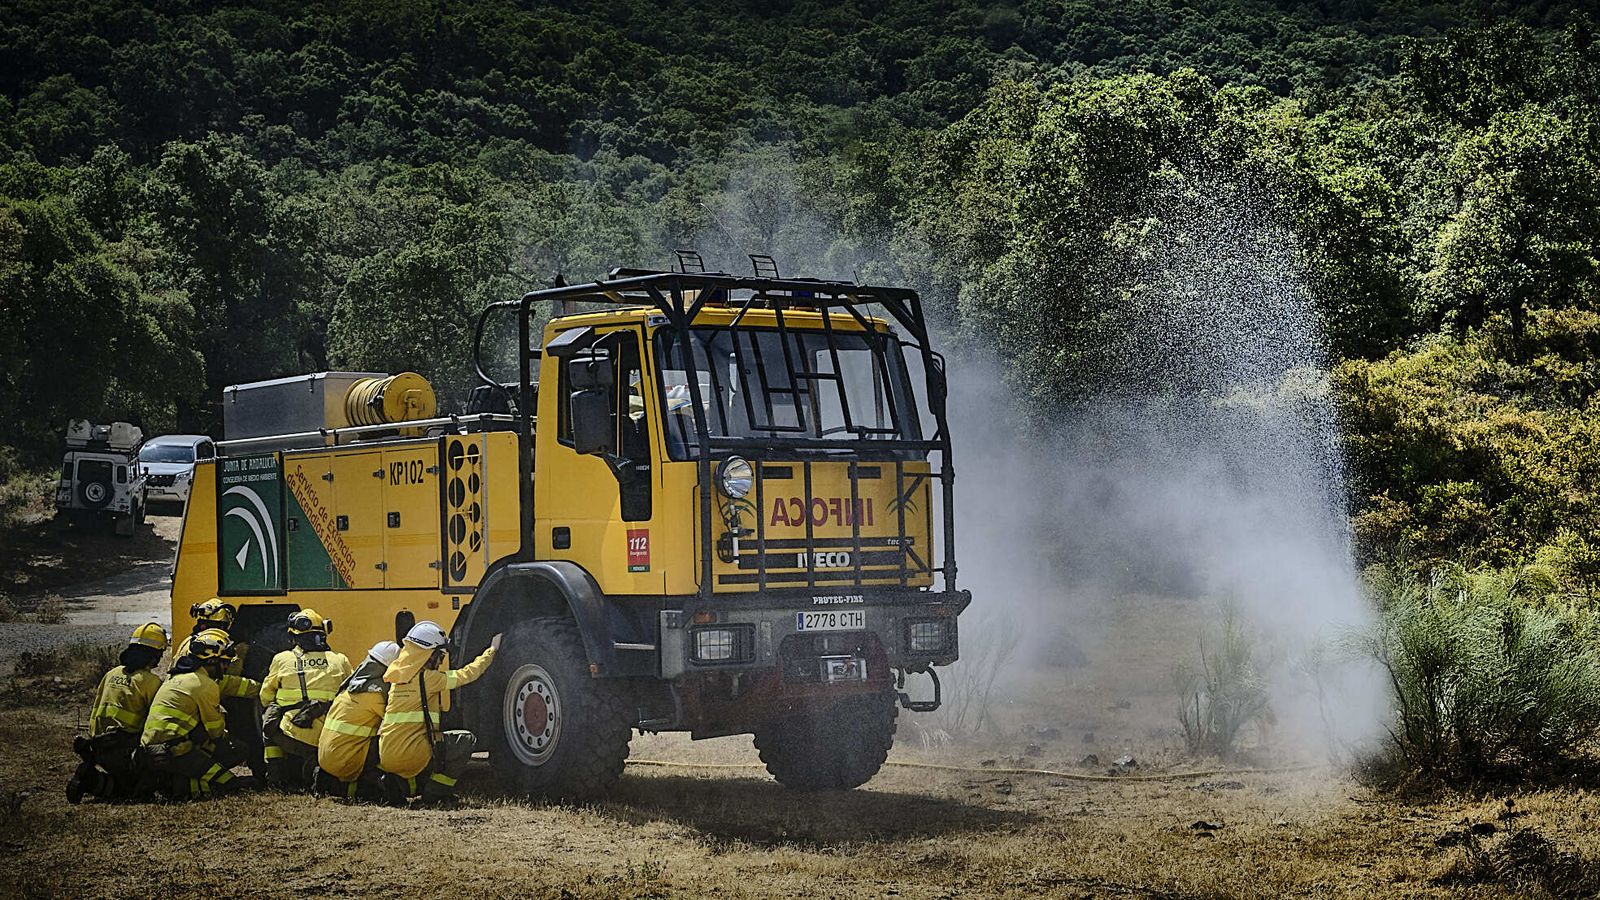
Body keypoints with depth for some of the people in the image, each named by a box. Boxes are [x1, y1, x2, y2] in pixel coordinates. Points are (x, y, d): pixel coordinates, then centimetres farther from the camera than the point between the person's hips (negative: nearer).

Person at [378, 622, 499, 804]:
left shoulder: (398, 677, 13)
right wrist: (492, 651, 16)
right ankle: (435, 792, 4)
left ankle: (400, 782, 8)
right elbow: (467, 674, 2)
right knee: (467, 740, 8)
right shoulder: (428, 678, -8)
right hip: (409, 754, -7)